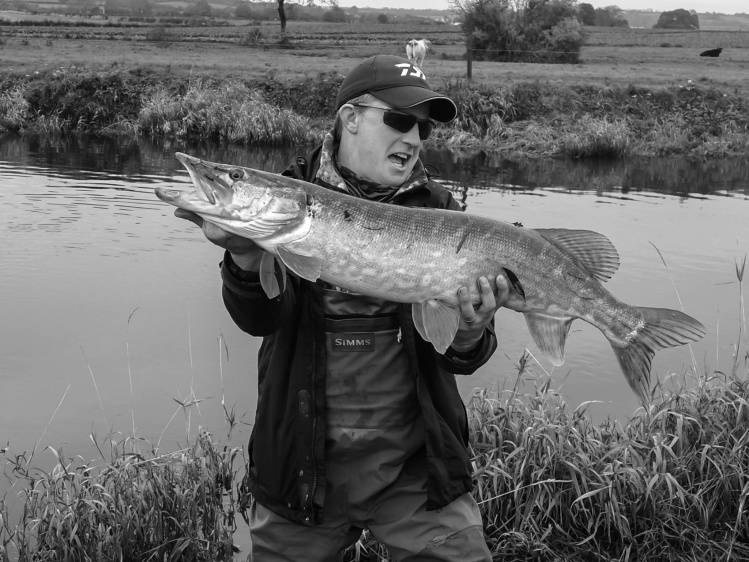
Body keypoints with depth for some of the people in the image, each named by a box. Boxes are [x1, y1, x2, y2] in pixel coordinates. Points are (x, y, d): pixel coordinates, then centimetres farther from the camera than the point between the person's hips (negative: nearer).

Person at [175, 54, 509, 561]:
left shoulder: (436, 210, 0)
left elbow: (456, 359, -4)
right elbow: (260, 318, -15)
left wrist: (469, 337, -27)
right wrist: (246, 255, -35)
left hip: (414, 462, 0)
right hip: (302, 461, 0)